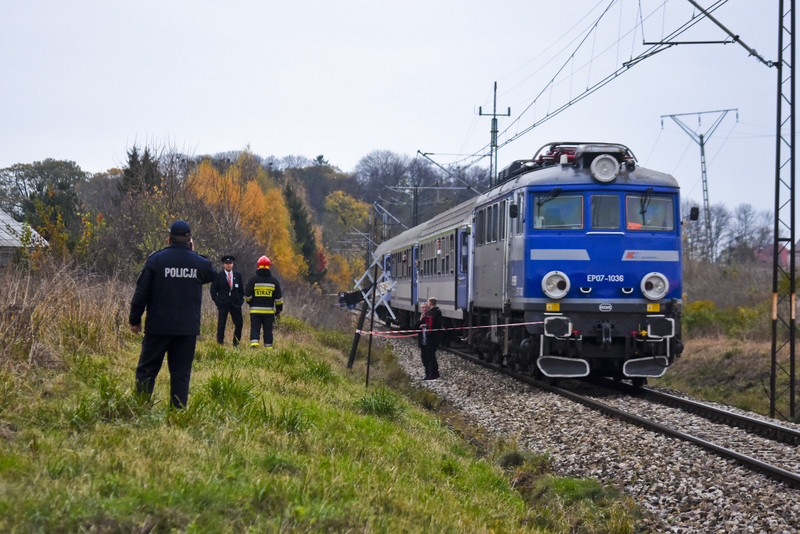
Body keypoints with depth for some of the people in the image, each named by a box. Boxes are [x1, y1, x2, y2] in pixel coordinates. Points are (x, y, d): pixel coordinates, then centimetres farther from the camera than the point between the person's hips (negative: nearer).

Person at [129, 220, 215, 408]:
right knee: (181, 373, 6)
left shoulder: (156, 259, -3)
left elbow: (141, 292, -3)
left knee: (147, 370, 6)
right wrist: (194, 254, 24)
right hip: (188, 328, 1)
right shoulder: (199, 262, 1)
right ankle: (178, 410, 2)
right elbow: (212, 274, 25)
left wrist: (134, 319, 5)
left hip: (158, 326, -1)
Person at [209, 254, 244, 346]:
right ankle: (220, 343, 8)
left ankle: (236, 343, 11)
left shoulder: (238, 275, 11)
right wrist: (216, 301, -2)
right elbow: (213, 289, 7)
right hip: (223, 304, -2)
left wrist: (240, 300, 6)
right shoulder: (218, 276, 3)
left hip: (235, 304, 3)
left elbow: (242, 289, 17)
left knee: (239, 324, -1)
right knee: (221, 324, -3)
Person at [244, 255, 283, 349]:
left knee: (255, 329, 1)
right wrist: (278, 310, 11)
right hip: (269, 311, 1)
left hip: (255, 310, -1)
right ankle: (269, 348, 10)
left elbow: (247, 295, -3)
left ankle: (254, 344, -18)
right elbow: (278, 297, 3)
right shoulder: (274, 281, 2)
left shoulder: (253, 280, -3)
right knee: (268, 330, 8)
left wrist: (250, 302, 18)